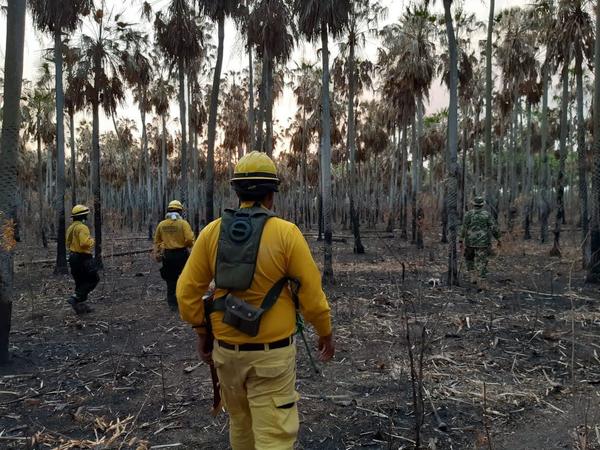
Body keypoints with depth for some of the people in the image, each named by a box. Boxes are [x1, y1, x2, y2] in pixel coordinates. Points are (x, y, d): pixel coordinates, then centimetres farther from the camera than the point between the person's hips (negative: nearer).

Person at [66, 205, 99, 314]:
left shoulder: (70, 228, 13)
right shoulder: (82, 227, -17)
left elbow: (68, 243, 18)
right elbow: (84, 243, -28)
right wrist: (91, 241, -10)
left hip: (73, 257, 10)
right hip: (83, 258, -10)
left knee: (80, 283, 14)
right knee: (93, 279, 0)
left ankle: (81, 305, 16)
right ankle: (76, 298, -9)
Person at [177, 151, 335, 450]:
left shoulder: (212, 232, -4)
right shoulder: (286, 233, -13)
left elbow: (187, 290, -1)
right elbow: (311, 294, -9)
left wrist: (202, 331, 13)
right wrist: (326, 333, 7)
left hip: (227, 349, 4)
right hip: (272, 353, -4)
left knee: (240, 422, 25)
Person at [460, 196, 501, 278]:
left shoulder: (469, 214, -3)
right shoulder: (487, 214, -2)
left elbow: (464, 228, -7)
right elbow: (494, 228, -4)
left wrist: (461, 240, -3)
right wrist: (498, 238, 6)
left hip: (470, 241, 0)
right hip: (483, 242, 0)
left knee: (469, 257, 22)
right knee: (481, 262, 1)